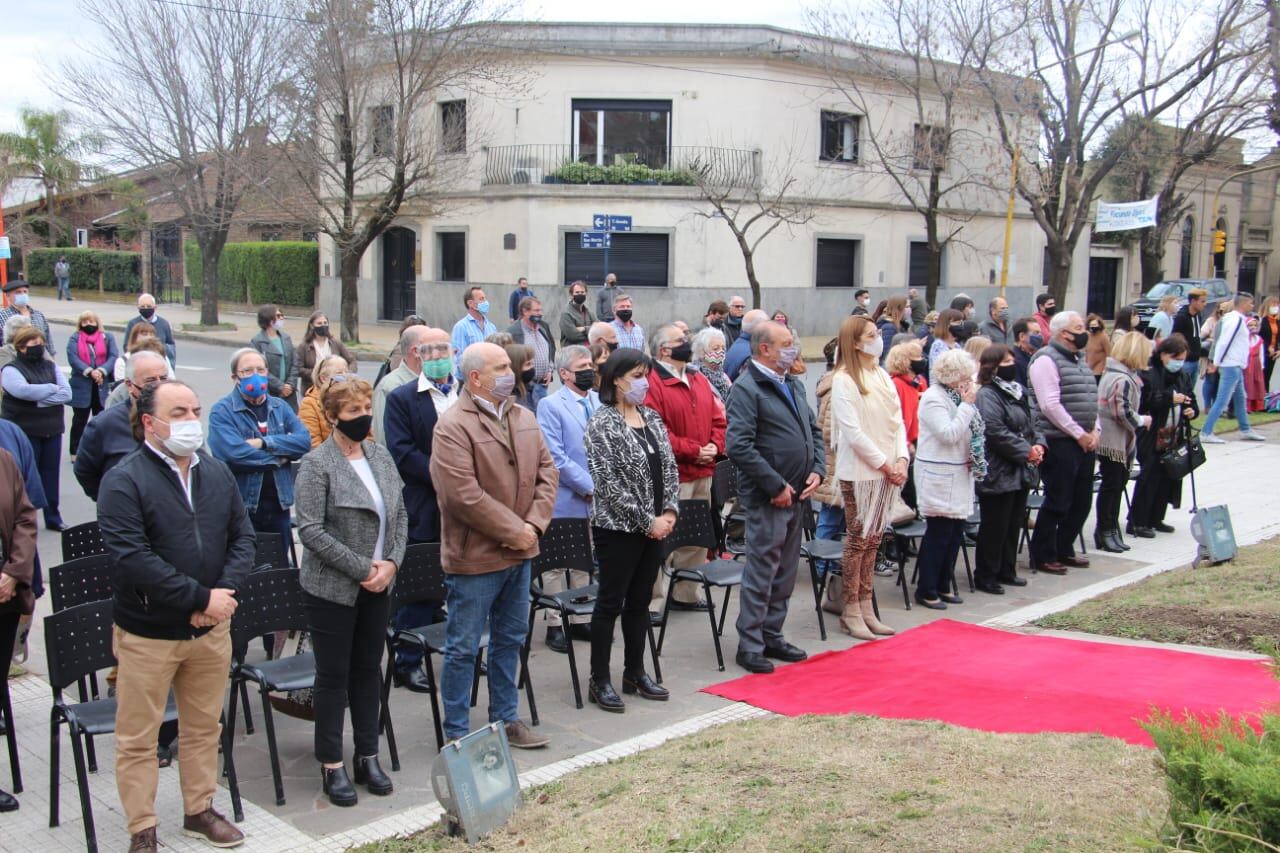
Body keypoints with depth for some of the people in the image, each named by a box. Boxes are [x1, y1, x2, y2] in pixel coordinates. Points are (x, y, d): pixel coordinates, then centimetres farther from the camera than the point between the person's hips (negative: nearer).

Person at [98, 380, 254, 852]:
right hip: (147, 633, -5)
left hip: (212, 629, 5)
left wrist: (225, 591, -11)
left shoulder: (217, 473, 6)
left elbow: (242, 537, 7)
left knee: (204, 728, 17)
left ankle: (199, 809, 34)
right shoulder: (124, 480, -13)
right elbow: (131, 557, -22)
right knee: (138, 738, 6)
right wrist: (200, 598, -21)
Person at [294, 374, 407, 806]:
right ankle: (332, 765, 16)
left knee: (369, 669, 13)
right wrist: (362, 568, -17)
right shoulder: (317, 465, -11)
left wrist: (391, 562, -6)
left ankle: (368, 756, 25)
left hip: (377, 587, 6)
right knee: (334, 674, 5)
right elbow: (311, 530, -16)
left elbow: (400, 515, 9)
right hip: (332, 588, -5)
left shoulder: (381, 456, 7)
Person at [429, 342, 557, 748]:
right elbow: (463, 495, -22)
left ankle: (506, 718, 33)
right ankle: (457, 733, 16)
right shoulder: (453, 426, -16)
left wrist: (534, 525, -6)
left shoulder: (525, 419, 8)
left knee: (510, 639, 18)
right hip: (475, 556, -7)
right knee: (463, 648, 4)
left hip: (520, 552, 8)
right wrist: (515, 531, -17)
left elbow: (546, 471, 8)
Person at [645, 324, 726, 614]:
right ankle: (654, 601, 1)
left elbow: (718, 419, 18)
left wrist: (715, 446, -2)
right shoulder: (652, 384, -12)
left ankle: (685, 593, 27)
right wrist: (693, 451, -16)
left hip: (703, 473, 8)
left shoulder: (700, 381, 15)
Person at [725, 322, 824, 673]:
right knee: (762, 572, -2)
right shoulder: (746, 388, -13)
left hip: (796, 495, 8)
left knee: (785, 573, 15)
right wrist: (776, 486, -18)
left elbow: (814, 432, 21)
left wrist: (817, 470, 4)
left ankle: (772, 636, 27)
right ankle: (750, 646, 8)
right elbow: (738, 446, -21)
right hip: (766, 498, -8)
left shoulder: (793, 384, 14)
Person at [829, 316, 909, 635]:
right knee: (858, 540, -1)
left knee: (873, 540, 11)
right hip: (859, 472, -7)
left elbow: (897, 421, 10)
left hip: (888, 471, 7)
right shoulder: (844, 380, -11)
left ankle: (866, 609, 18)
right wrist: (886, 465, -13)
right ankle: (851, 612, 8)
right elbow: (853, 432, -15)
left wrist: (902, 459, -4)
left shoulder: (882, 376, 10)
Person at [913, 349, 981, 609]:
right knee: (938, 534, -5)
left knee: (955, 533, 11)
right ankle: (926, 591, 4)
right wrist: (967, 405, -17)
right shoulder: (933, 398, -13)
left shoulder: (959, 396, 13)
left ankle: (943, 586, 22)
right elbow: (949, 434, -22)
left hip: (959, 475, 9)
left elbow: (973, 431, 21)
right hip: (939, 476, -9)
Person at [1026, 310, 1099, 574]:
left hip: (1084, 442, 9)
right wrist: (1079, 434, -15)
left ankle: (1063, 551, 27)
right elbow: (1050, 405, -18)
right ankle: (1042, 556, 8)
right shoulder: (1046, 360, -11)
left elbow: (1091, 400, 21)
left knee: (1081, 502, 14)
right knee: (1057, 503, -3)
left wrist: (1094, 430, 5)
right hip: (1059, 442, -9)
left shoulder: (1079, 360, 18)